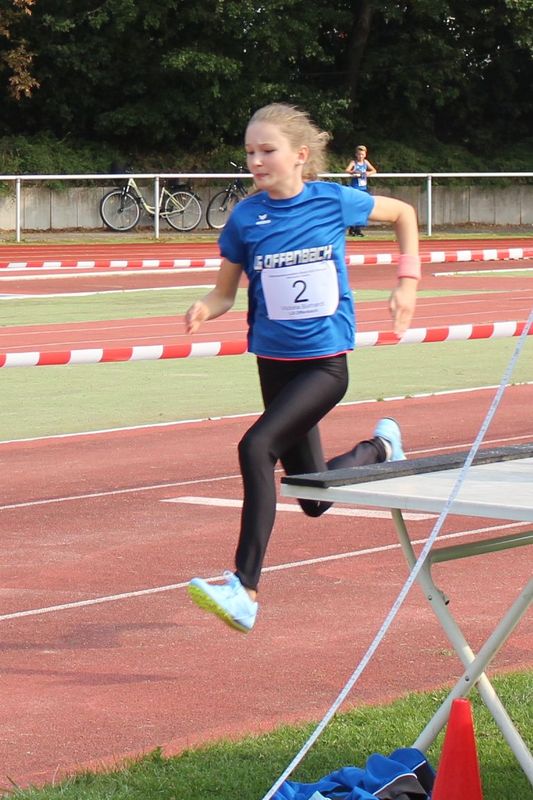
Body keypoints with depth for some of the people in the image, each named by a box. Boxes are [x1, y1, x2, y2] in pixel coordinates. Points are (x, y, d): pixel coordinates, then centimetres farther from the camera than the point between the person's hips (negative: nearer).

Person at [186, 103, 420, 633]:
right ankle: (379, 447, 44)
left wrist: (407, 281, 3)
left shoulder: (334, 201, -7)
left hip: (325, 361, -4)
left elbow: (404, 213, 10)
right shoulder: (245, 219, -3)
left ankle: (245, 589, -19)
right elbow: (225, 293, 4)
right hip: (274, 361, 4)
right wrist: (204, 309, -19)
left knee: (257, 447, -25)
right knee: (313, 499, 12)